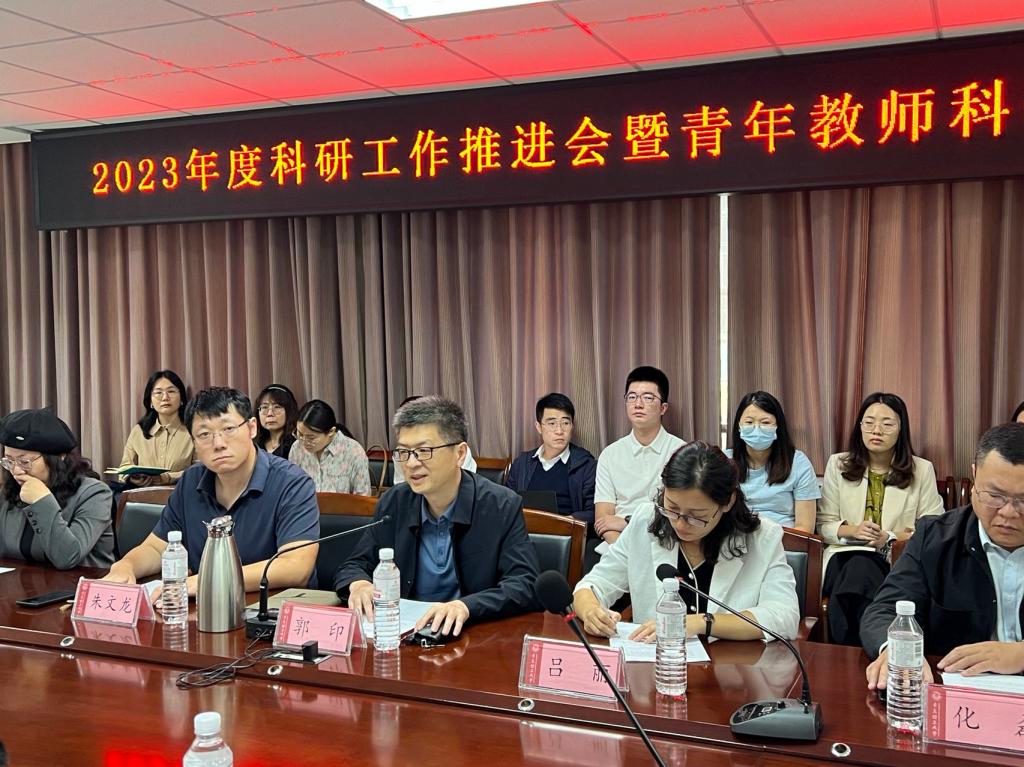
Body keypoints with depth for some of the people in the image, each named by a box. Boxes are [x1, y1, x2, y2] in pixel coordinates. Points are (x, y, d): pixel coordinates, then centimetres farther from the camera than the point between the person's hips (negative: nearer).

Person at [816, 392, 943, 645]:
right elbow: (824, 525, 11)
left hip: (900, 560, -1)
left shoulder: (922, 470, 7)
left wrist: (891, 538, -13)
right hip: (846, 557, 1)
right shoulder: (838, 464, 11)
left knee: (860, 569, -37)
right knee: (857, 567, -37)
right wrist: (852, 531, -11)